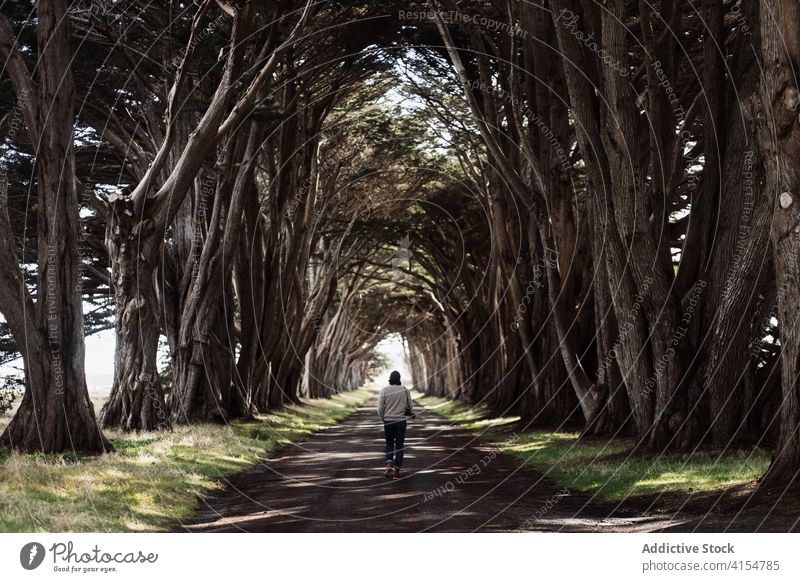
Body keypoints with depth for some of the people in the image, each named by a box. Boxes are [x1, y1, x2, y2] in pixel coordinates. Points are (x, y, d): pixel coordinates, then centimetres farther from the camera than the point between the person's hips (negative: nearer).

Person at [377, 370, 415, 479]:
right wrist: (412, 414, 23)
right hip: (401, 420, 0)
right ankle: (397, 471, 4)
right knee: (399, 446, 7)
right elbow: (410, 405, 2)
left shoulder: (384, 390, -5)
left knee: (389, 444, 14)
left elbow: (380, 408, -5)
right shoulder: (404, 390, -4)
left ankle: (389, 465, -7)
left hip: (388, 421, 0)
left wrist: (382, 418, 13)